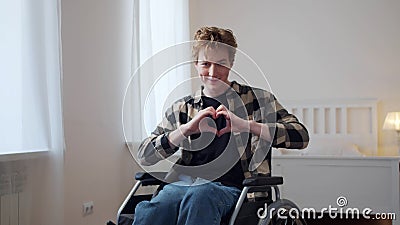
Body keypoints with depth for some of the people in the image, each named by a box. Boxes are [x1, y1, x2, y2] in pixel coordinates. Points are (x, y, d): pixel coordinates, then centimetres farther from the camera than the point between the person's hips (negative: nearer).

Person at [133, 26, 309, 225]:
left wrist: (246, 125, -12)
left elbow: (301, 136, 0)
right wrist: (186, 129, -6)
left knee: (199, 196, -37)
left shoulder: (257, 99, 13)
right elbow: (144, 156, 9)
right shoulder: (182, 109, 19)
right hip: (184, 183, 2)